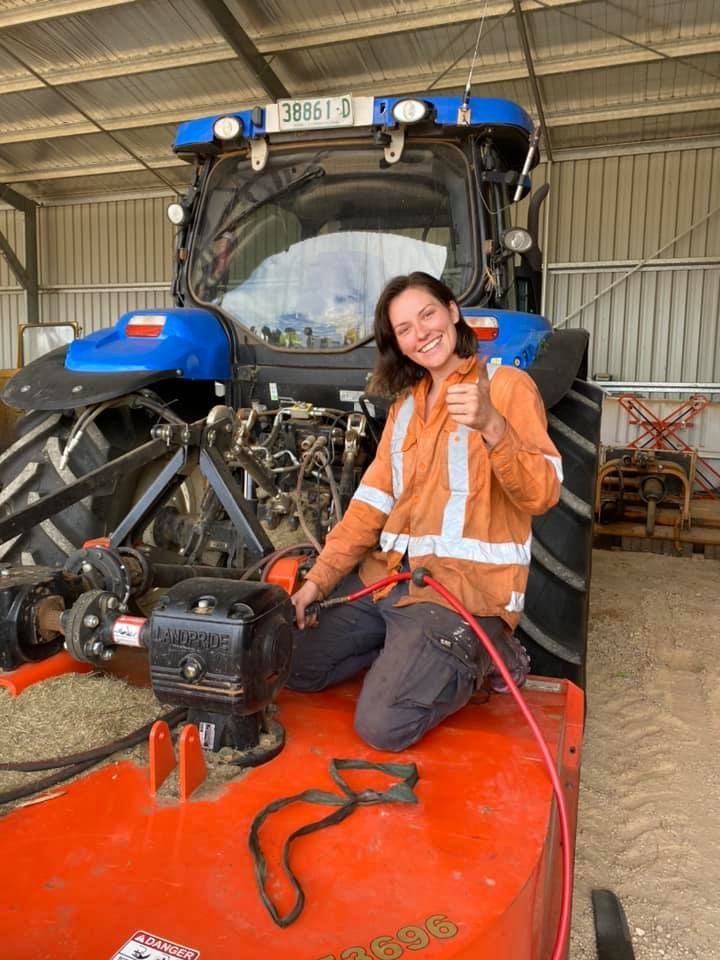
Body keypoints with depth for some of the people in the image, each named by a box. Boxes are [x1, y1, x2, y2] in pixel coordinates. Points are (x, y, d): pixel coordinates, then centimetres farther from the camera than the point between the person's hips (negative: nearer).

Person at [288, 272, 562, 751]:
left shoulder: (507, 385, -5)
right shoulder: (406, 404, 15)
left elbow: (543, 494, -15)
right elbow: (373, 499, 10)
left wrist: (491, 428, -33)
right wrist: (319, 578, 1)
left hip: (465, 588, -7)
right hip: (386, 577, 7)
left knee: (382, 727, -17)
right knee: (293, 668, 5)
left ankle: (474, 657, 7)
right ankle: (412, 650, 17)